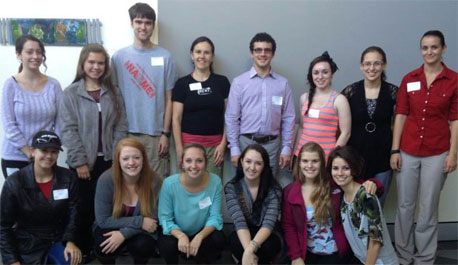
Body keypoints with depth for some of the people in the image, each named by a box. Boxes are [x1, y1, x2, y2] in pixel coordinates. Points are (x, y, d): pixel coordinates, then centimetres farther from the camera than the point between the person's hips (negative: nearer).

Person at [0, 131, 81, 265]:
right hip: (28, 245, -2)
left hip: (58, 240, 2)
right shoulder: (14, 183, -10)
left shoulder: (68, 178, -4)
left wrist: (70, 240, -14)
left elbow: (72, 214, 0)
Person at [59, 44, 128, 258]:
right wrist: (79, 161, -12)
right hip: (84, 162, -2)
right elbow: (68, 130, -7)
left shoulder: (113, 92, 8)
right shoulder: (71, 93, -1)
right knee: (85, 207, 5)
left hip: (109, 160, 2)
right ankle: (83, 249, 22)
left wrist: (117, 157, -4)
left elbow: (121, 127, 5)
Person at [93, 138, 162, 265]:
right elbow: (103, 220, -18)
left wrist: (124, 233, -26)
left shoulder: (154, 181, -19)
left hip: (140, 231, 1)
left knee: (143, 246, -30)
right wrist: (139, 222, -24)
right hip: (111, 228, 0)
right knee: (103, 248, -30)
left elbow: (152, 219, -12)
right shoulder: (106, 179, -22)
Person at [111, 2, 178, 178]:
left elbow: (168, 100, 3)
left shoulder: (165, 57, 2)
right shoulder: (119, 57, 5)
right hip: (127, 132, 1)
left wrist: (165, 133, -2)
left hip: (155, 134, -1)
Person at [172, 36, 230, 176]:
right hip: (189, 142, -1)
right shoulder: (182, 83, 3)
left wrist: (223, 144, -2)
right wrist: (179, 149, -5)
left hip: (215, 145, 1)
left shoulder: (222, 82, 6)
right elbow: (176, 119, 1)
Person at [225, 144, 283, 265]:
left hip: (266, 235, 0)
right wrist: (247, 250, -40)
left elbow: (269, 223, -25)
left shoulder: (274, 189, -14)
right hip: (243, 235, 1)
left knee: (267, 247, -35)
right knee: (237, 244, -34)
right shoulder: (231, 188, -12)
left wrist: (251, 249, -42)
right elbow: (239, 222, -23)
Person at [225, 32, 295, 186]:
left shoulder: (282, 84, 6)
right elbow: (232, 118, 0)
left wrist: (287, 148, 3)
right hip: (246, 142, -1)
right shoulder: (239, 82, 0)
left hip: (272, 144, 2)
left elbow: (288, 118, 7)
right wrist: (234, 149, -4)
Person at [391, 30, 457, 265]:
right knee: (405, 206, 10)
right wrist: (395, 150, -1)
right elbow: (400, 115, 3)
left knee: (428, 209, 8)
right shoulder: (409, 79, 3)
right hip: (408, 151, 2)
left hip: (436, 153, -2)